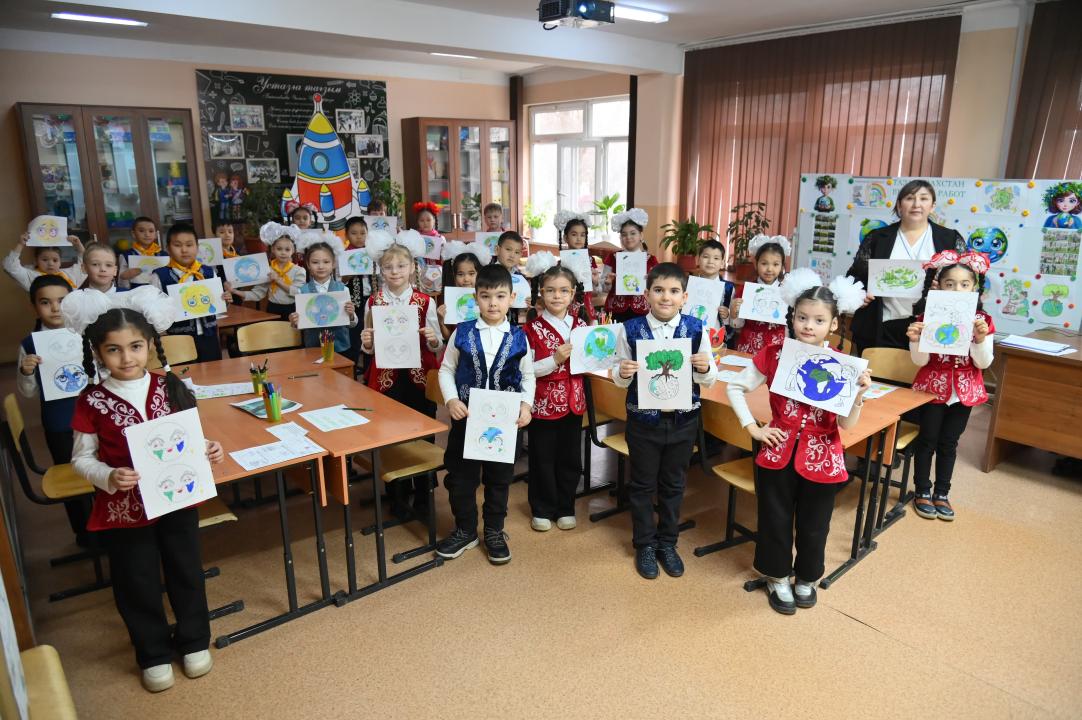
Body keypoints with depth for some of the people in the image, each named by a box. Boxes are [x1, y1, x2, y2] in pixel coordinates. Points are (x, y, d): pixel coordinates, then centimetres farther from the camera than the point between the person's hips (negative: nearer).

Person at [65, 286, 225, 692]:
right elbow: (81, 457, -5)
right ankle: (155, 654, 35)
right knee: (138, 584, 13)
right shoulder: (92, 402, -11)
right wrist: (108, 477, -24)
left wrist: (208, 451, -15)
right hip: (123, 508, -2)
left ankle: (194, 642, 38)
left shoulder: (170, 388, -6)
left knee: (186, 573, 16)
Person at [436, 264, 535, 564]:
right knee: (461, 475, 10)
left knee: (500, 478, 13)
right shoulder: (462, 333, -4)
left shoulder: (519, 337, -3)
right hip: (466, 417, 0)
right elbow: (446, 369, 4)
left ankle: (494, 531, 32)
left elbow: (528, 375, 6)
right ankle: (465, 530, 30)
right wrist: (451, 400, -10)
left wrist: (526, 404, -8)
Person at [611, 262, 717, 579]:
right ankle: (644, 545, 32)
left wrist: (705, 368, -22)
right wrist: (622, 372, -24)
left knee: (673, 484, 17)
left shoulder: (697, 329, -7)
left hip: (683, 419, 1)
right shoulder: (631, 329, -9)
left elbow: (709, 380, 0)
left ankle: (667, 543, 36)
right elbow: (620, 380, -1)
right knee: (642, 484, 13)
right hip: (644, 419, -1)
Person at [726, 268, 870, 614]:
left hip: (821, 458, 0)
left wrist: (859, 393, -26)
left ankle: (807, 578, 41)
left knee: (813, 525, 16)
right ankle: (777, 578, 37)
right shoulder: (773, 355, -9)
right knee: (775, 521, 14)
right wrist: (752, 428, -6)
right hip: (779, 453, 0)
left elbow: (847, 424, -9)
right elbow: (735, 388, 0)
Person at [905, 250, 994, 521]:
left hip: (965, 390, 2)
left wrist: (980, 338, -24)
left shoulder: (982, 320, -5)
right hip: (933, 387, -2)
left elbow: (984, 363, -7)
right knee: (927, 441, 7)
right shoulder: (928, 316, -11)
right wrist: (915, 341, -30)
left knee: (949, 443, 13)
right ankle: (922, 492, 22)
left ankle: (941, 494, 26)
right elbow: (921, 360, -11)